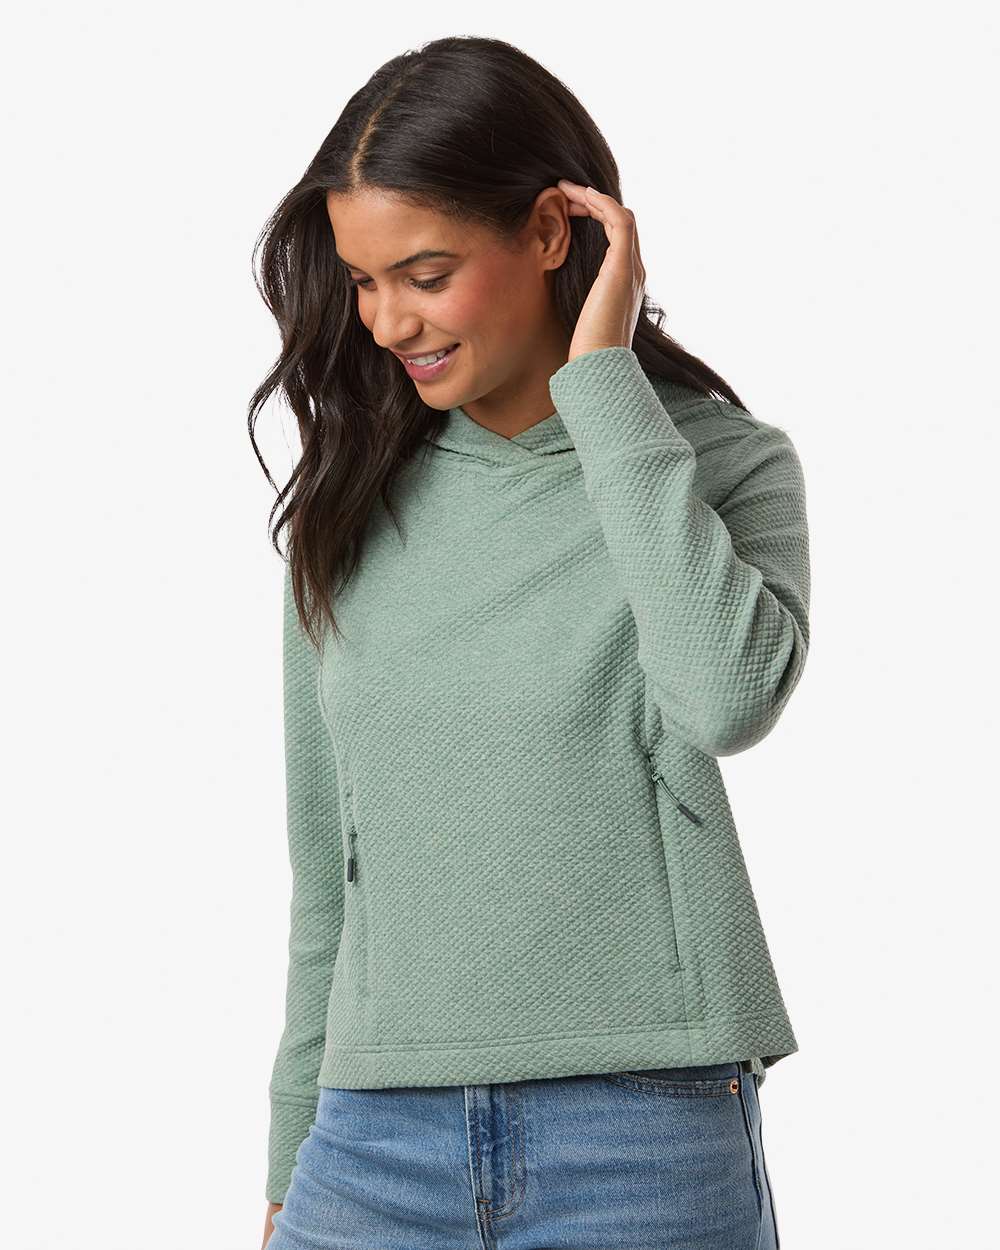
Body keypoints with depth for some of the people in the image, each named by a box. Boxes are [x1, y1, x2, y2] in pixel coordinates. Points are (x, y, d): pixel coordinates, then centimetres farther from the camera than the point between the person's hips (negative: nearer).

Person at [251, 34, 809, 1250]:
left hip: (641, 1137, -2)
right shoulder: (353, 503, 6)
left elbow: (730, 694, -24)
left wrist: (604, 382, -15)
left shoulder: (723, 463, -2)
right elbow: (327, 862, 11)